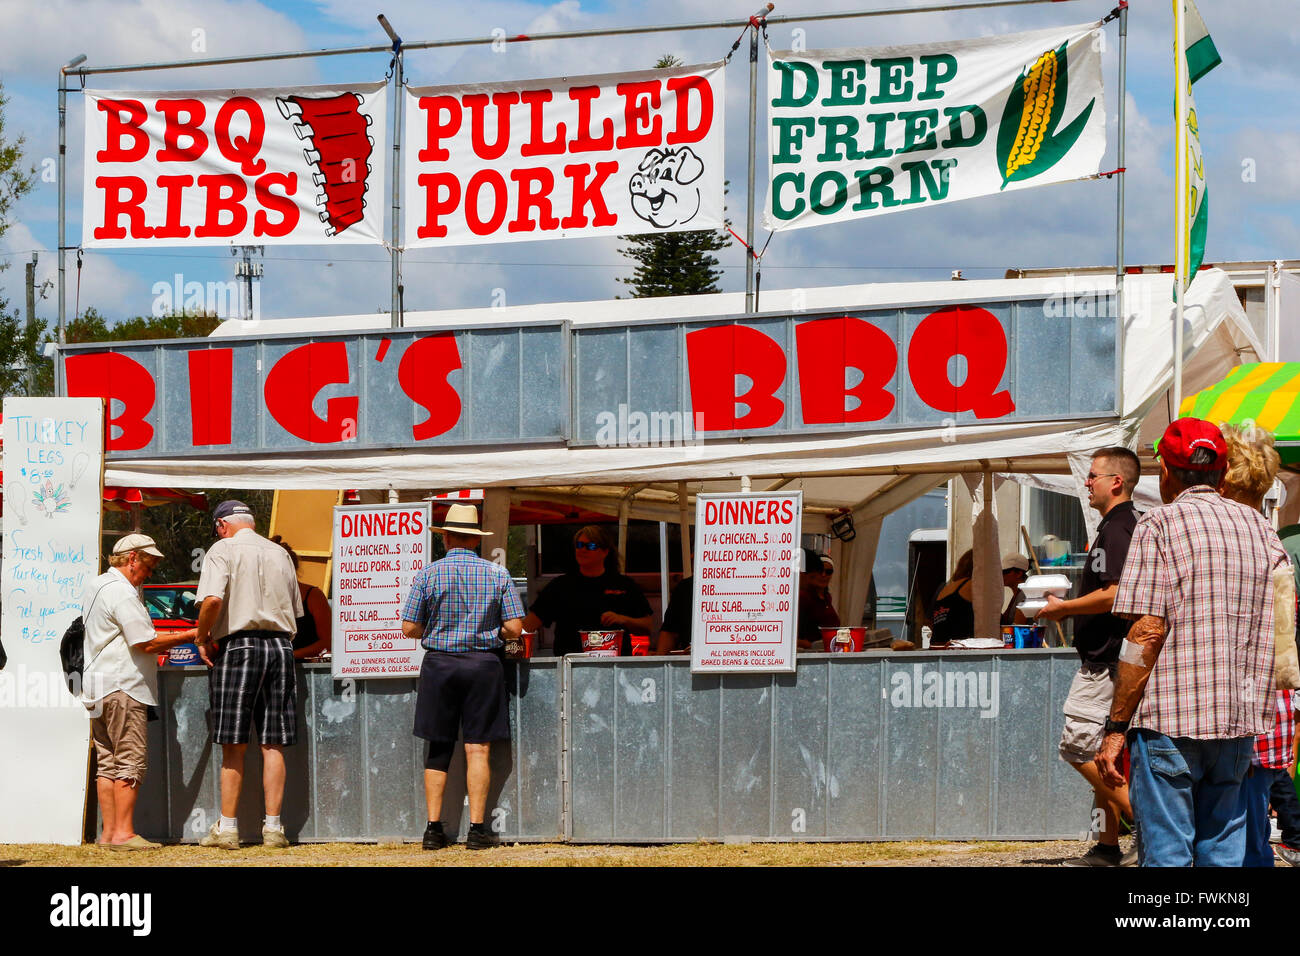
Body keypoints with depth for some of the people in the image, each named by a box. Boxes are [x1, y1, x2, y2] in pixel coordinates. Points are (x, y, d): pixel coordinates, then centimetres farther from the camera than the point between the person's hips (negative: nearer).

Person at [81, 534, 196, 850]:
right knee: (131, 761, -10)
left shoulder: (96, 587, 20)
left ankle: (109, 833, 9)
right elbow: (147, 642, -16)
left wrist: (151, 653, 24)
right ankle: (123, 833, -13)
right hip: (122, 687, -10)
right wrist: (192, 635, -7)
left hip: (98, 689, 10)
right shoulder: (122, 592, -13)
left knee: (108, 763, 9)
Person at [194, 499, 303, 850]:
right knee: (273, 745, 5)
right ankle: (273, 828, 4)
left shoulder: (223, 549, -2)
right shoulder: (280, 554, 15)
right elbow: (296, 610, 18)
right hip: (280, 645, 4)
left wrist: (203, 639, -5)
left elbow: (213, 599, -17)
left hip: (238, 646, -4)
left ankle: (227, 828, 1)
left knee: (234, 745, -1)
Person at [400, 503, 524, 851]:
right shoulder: (498, 574, 0)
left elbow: (409, 629, -2)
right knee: (477, 749, 2)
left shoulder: (428, 574, -3)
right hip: (483, 664, 0)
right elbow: (515, 628, -3)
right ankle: (477, 829, -1)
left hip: (439, 664, 0)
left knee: (438, 750, 7)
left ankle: (434, 828, 6)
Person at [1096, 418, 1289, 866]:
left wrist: (1116, 728, -11)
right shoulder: (1259, 527, 13)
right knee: (1223, 850, 11)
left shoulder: (1159, 525, -6)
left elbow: (1147, 633, -13)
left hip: (1170, 718, -5)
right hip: (1240, 722, 6)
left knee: (1167, 854, -2)